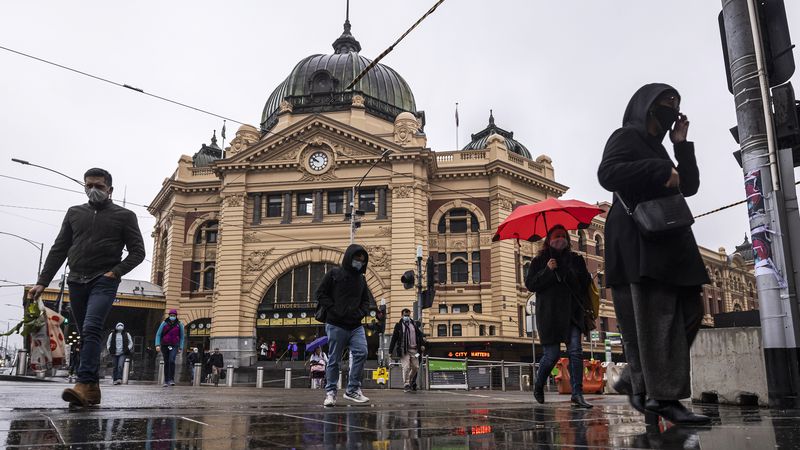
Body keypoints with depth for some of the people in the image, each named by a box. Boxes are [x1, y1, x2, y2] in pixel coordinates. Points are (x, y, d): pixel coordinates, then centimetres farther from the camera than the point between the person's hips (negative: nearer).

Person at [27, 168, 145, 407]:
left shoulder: (124, 216, 5)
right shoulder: (74, 213, 16)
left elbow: (137, 252, 3)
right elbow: (59, 250, 14)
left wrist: (116, 271, -11)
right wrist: (42, 282, 6)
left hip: (104, 282, -4)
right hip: (76, 282, 5)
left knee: (91, 329, -22)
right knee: (87, 335, 6)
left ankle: (84, 384, -28)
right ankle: (93, 388, 10)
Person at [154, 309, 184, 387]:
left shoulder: (179, 325, -1)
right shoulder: (164, 323, -2)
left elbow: (181, 337, 7)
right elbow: (158, 334, 0)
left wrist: (180, 348, 3)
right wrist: (157, 345, -11)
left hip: (174, 346, -1)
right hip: (165, 345, 1)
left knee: (171, 360, -20)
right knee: (166, 363, 6)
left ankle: (171, 379, -16)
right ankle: (166, 381, 14)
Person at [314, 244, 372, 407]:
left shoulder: (361, 279, 17)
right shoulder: (334, 274, 1)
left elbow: (365, 301, 22)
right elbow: (320, 294, -2)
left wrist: (360, 313, 0)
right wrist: (335, 310, -11)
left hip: (356, 326, 4)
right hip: (336, 325, -4)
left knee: (361, 352, -12)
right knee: (334, 360, 1)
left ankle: (353, 389, 1)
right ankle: (330, 392, 14)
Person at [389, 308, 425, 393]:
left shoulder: (414, 324, 13)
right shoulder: (399, 325, 1)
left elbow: (419, 335, 14)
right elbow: (394, 338, -2)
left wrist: (422, 344, -1)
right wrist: (391, 351, -5)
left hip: (414, 350, 4)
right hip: (404, 350, -4)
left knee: (416, 367, 5)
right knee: (406, 367, -9)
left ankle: (410, 381, 28)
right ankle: (406, 385, 1)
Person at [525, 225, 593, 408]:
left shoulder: (575, 259, 12)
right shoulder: (539, 261, 6)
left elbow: (585, 283, 18)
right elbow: (529, 284, -3)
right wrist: (547, 271, -13)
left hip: (572, 313, 2)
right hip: (549, 315, -2)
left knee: (575, 351, -10)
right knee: (552, 355, 0)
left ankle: (577, 394, -6)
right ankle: (538, 386, 25)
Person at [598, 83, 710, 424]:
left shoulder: (656, 147, 27)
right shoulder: (627, 136, 0)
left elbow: (689, 187, 22)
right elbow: (607, 173, -18)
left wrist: (682, 146, 14)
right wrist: (660, 171, -17)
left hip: (668, 240, 10)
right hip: (640, 242, -10)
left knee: (689, 312, 6)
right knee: (654, 318, -11)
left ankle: (634, 381, 12)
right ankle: (662, 396, -7)